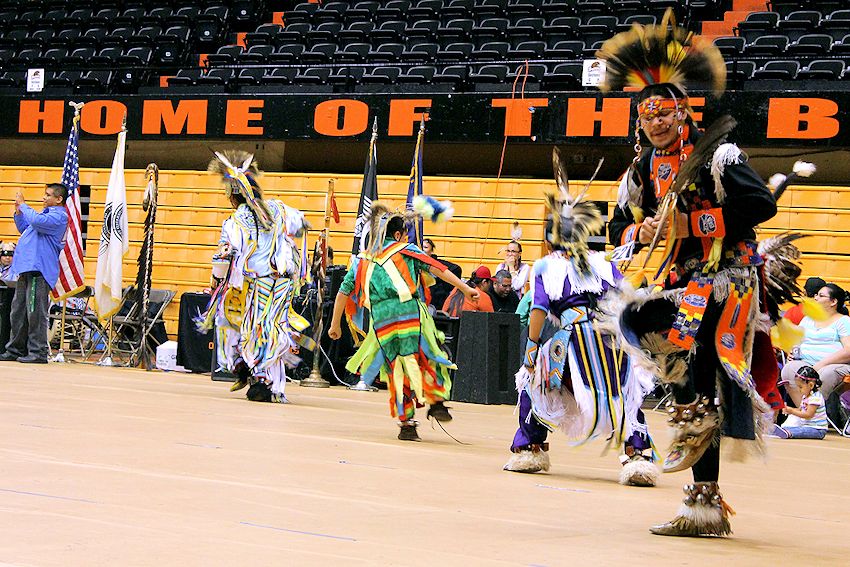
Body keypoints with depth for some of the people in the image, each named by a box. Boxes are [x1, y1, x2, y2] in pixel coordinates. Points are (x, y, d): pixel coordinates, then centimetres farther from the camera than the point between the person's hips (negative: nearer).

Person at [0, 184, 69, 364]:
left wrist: (23, 205, -11)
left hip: (39, 269, -10)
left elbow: (36, 221, -25)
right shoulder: (47, 214, 22)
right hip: (27, 268, 10)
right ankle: (16, 349, 18)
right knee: (18, 311, 12)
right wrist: (18, 211, 17)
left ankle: (38, 352, -8)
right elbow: (24, 229, 32)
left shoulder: (59, 216, -9)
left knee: (35, 312, -11)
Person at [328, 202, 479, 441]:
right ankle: (436, 401, -10)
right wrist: (465, 288, -1)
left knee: (396, 370, 9)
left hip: (381, 321, 3)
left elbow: (344, 292, 20)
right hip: (410, 312, -3)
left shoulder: (363, 259, 21)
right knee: (427, 358, 9)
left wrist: (335, 325, 28)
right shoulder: (405, 250, 12)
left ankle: (406, 423, 6)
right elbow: (436, 268, 1)